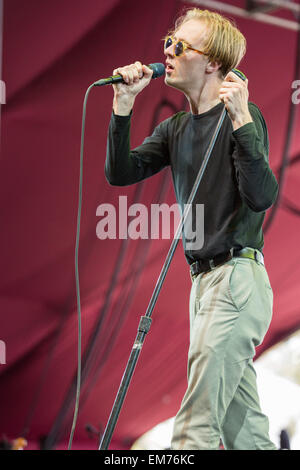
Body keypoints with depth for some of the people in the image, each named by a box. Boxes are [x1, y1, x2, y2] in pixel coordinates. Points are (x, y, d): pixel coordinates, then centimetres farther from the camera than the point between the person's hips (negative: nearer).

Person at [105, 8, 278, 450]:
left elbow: (262, 197, -22)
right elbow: (120, 173, 6)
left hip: (237, 277, -8)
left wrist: (241, 121, -30)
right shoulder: (176, 128, 13)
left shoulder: (243, 117, -10)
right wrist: (123, 106, -3)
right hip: (204, 281, 8)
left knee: (196, 428, -12)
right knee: (243, 428, 11)